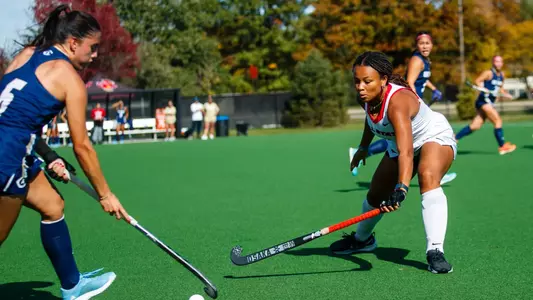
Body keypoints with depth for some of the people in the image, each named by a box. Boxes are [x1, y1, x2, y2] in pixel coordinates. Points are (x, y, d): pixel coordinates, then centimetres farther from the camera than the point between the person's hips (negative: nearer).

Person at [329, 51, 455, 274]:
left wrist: (401, 189, -67)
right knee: (376, 195, 13)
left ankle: (435, 251, -41)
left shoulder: (397, 101, -42)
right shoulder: (366, 97, -18)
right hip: (398, 145, 8)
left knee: (428, 176, -38)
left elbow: (406, 152, -55)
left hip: (436, 138, -8)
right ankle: (362, 239, 44)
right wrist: (364, 146, 16)